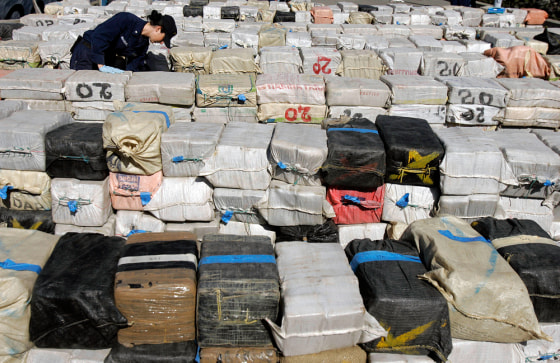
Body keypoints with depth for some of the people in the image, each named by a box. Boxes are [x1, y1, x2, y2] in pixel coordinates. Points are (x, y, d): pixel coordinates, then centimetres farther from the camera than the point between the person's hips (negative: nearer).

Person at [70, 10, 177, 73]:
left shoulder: (144, 44, 1)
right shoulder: (126, 19, -23)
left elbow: (134, 68, 4)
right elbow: (98, 36, -27)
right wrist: (101, 65, -29)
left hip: (107, 61, 8)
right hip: (86, 53, -7)